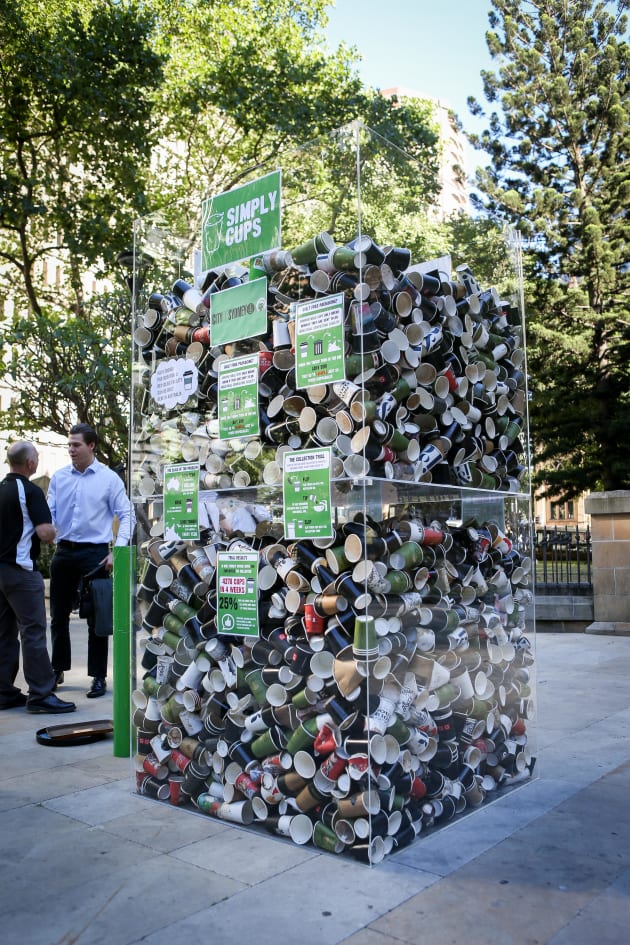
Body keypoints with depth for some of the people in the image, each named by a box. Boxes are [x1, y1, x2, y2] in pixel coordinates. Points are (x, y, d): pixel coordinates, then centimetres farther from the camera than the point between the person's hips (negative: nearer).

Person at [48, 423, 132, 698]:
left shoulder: (109, 478, -4)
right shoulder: (59, 477, 5)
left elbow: (126, 515, -5)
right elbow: (48, 512, 4)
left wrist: (118, 551, -13)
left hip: (95, 553, -4)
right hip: (64, 552, 4)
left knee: (96, 617, 3)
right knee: (58, 615, 13)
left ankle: (99, 677, 13)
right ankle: (58, 670, 28)